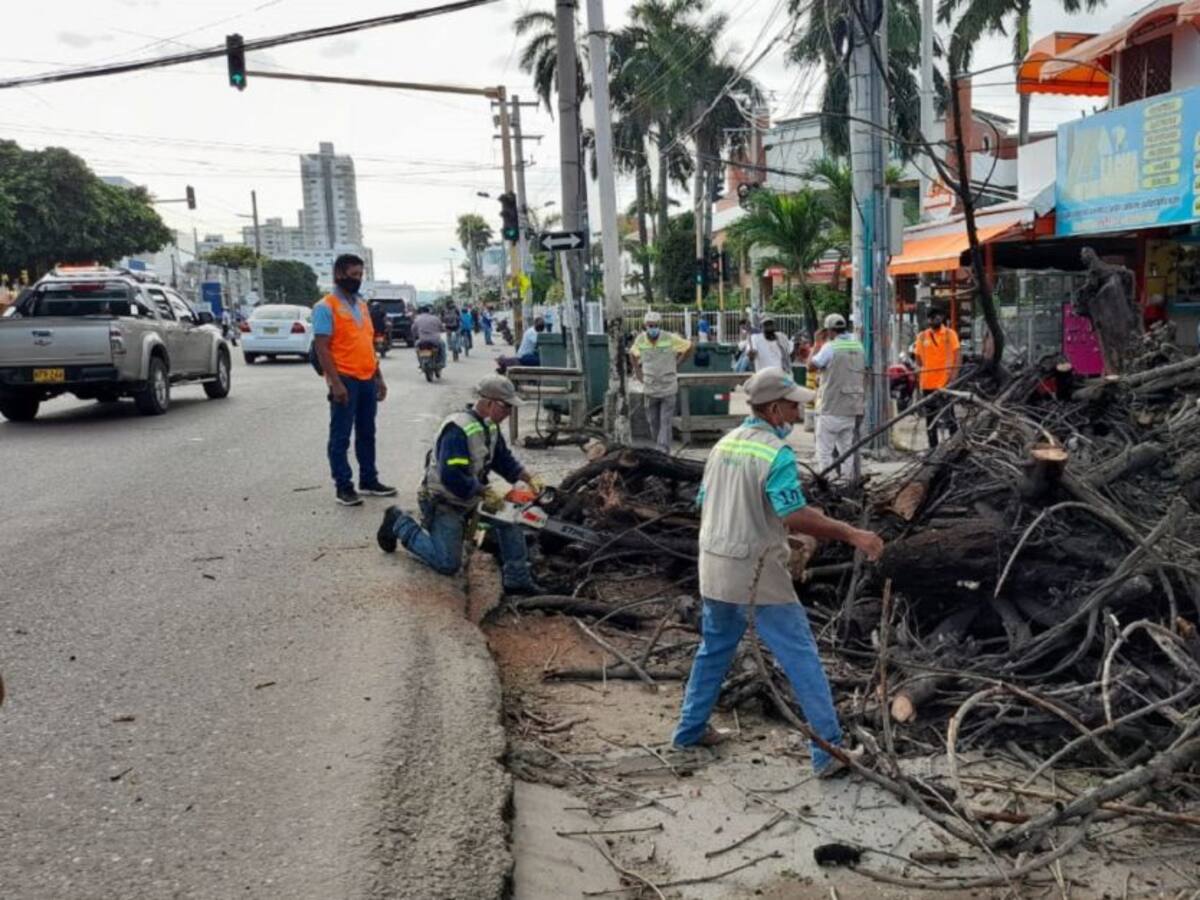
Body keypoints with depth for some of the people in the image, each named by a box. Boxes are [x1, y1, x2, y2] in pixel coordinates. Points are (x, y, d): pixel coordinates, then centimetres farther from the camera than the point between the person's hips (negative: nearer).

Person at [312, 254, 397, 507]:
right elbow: (322, 347, -13)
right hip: (345, 380, -7)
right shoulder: (326, 307, -8)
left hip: (367, 379, 7)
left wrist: (379, 377, 16)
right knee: (341, 436, 1)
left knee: (367, 434, 15)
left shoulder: (361, 304, 15)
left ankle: (369, 480, 25)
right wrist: (335, 382, -20)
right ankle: (343, 486, 7)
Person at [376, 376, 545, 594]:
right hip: (442, 502, -8)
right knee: (448, 564, -6)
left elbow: (504, 460, 12)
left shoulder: (490, 426, 2)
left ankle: (517, 580, -4)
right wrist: (485, 492, -26)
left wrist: (529, 478, -3)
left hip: (469, 497, 8)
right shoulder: (458, 429, -28)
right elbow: (452, 478, -34)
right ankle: (401, 524, 14)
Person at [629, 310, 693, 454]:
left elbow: (688, 346, 3)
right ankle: (659, 447, 27)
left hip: (668, 387, -3)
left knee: (665, 421, -7)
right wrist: (637, 371, 12)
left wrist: (677, 363, 3)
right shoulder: (640, 340, -3)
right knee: (652, 421, 10)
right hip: (650, 387, 3)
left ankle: (663, 451, -7)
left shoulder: (670, 338, -12)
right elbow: (632, 353, 18)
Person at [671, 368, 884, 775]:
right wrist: (851, 534, -18)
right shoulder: (776, 452, -17)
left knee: (713, 650, 23)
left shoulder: (724, 444, 7)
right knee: (802, 658, 2)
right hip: (757, 575, -7)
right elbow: (795, 515, -24)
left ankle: (690, 728, 33)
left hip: (714, 566, 7)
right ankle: (829, 752, 6)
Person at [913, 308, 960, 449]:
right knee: (930, 417, 10)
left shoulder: (949, 334, 0)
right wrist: (918, 370, 0)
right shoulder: (922, 336, 8)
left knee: (948, 415, -4)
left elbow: (956, 356, -4)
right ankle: (933, 447, 17)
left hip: (944, 382, -4)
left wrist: (953, 375, -13)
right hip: (927, 383, 4)